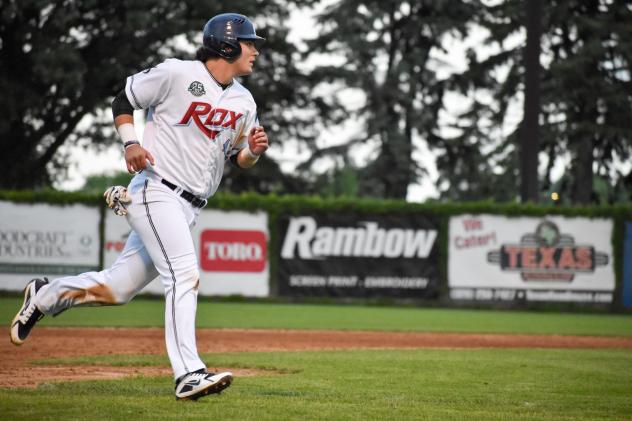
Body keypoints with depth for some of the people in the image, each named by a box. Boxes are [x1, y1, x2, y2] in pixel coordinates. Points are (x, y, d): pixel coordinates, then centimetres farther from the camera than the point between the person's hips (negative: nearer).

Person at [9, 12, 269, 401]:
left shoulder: (244, 102, 11)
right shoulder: (177, 73, -8)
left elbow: (239, 159, 17)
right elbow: (123, 102, 2)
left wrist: (254, 151, -5)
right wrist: (131, 142, -14)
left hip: (188, 208, 7)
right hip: (155, 191, -7)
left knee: (116, 289, 8)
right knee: (185, 276, -22)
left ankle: (45, 296, 31)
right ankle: (190, 375, -27)